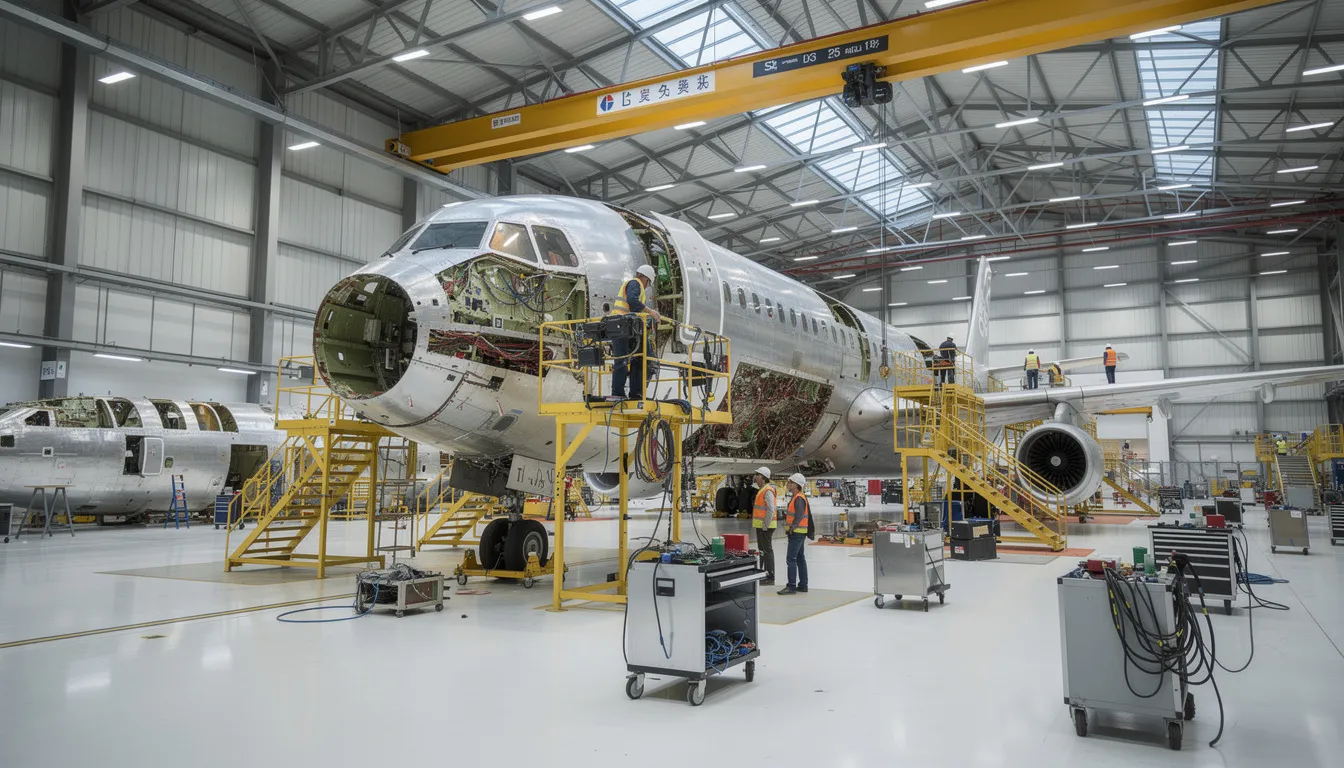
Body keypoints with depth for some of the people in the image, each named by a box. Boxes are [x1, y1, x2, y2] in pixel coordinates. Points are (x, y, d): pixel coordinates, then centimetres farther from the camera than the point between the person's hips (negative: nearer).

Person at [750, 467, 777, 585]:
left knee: (767, 550, -7)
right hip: (760, 526, 10)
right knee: (761, 550, 15)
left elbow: (771, 510, -22)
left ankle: (770, 577, -4)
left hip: (765, 526, -10)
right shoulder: (762, 490, 16)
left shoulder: (768, 491, -16)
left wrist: (765, 525, -21)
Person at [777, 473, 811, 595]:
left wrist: (793, 526, -34)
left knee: (791, 559, -11)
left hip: (797, 533, -11)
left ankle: (792, 586, -10)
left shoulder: (799, 498, -17)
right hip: (797, 533, 11)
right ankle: (803, 585, 20)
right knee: (800, 558, 14)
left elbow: (799, 516, -27)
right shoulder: (795, 497, 15)